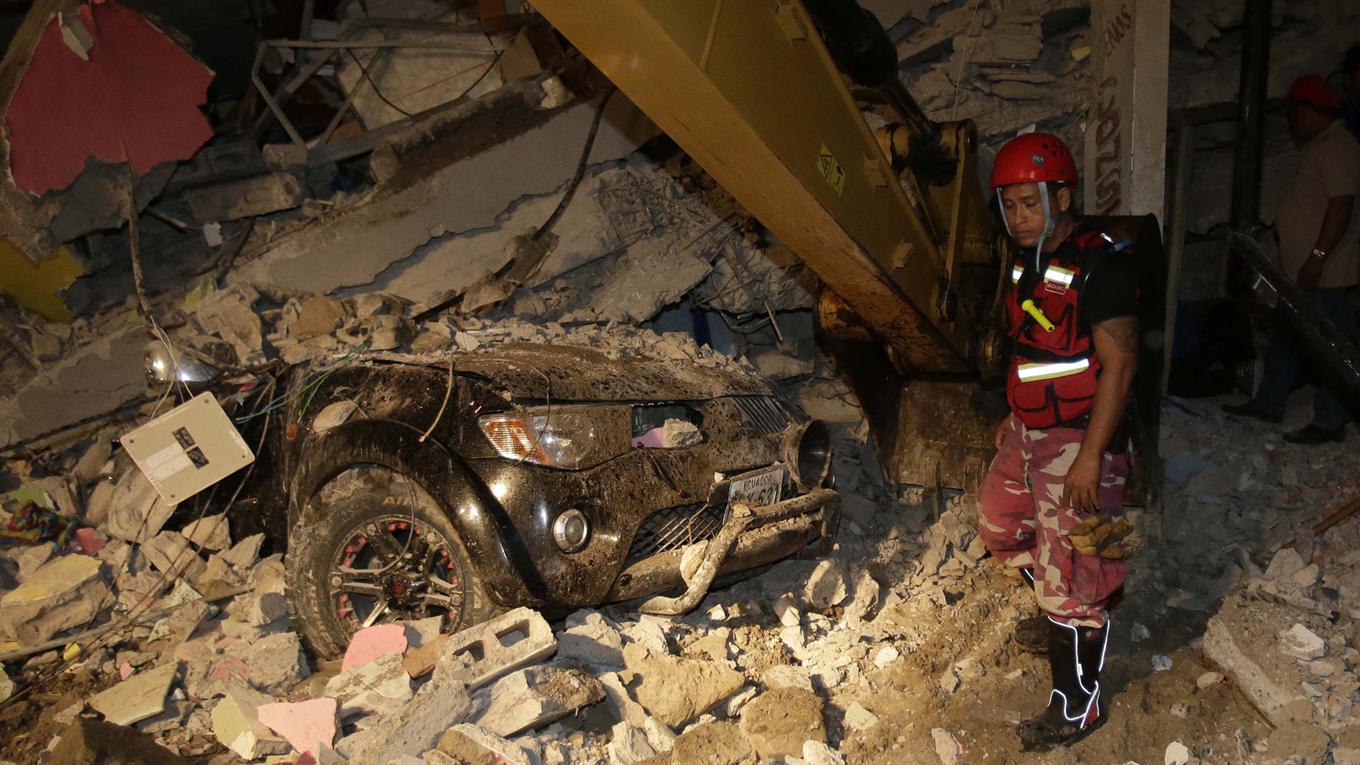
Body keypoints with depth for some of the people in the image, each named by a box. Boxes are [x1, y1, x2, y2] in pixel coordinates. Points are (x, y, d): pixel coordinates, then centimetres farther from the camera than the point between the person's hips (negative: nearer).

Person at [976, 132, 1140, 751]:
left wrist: (1090, 456, -24)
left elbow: (1119, 364, -22)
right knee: (1001, 525, 24)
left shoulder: (1101, 263, -20)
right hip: (1028, 432, 9)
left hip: (1078, 442, -9)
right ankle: (1059, 617, 47)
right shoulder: (1028, 260, 8)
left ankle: (1077, 706, 14)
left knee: (1072, 578, -2)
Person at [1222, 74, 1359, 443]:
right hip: (1299, 272, 11)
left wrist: (1317, 257, -27)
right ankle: (1268, 404, 29)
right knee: (1283, 339, 18)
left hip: (1326, 274, -11)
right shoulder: (1318, 147, 16)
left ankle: (1329, 423, 4)